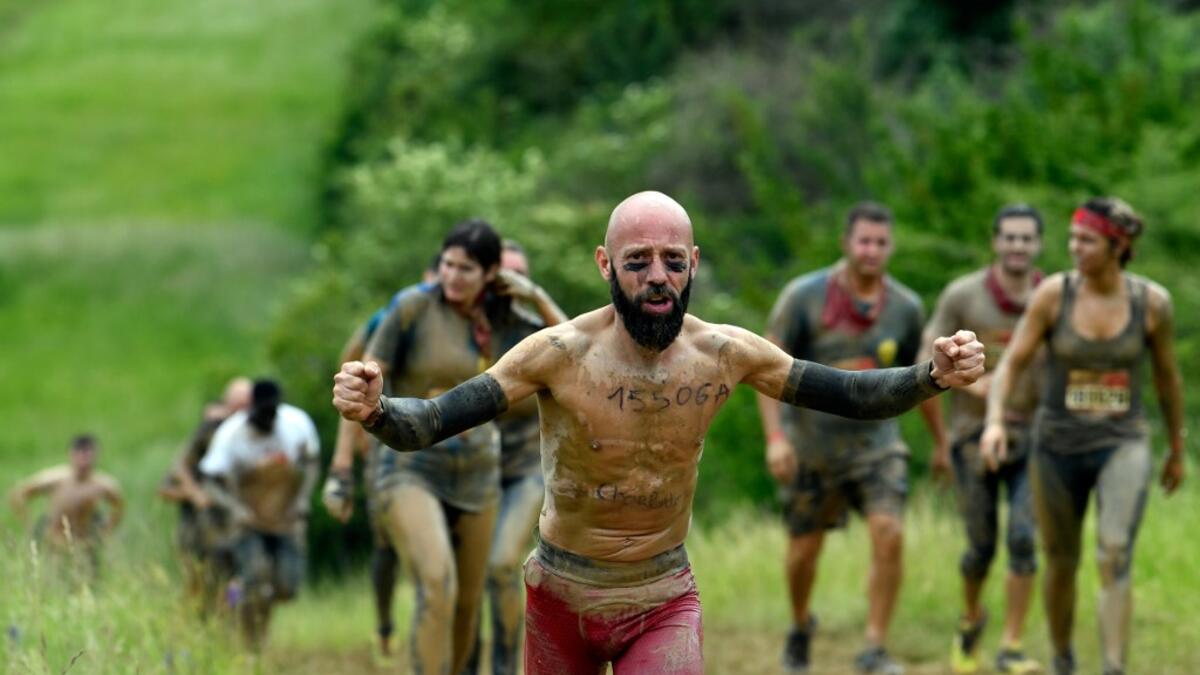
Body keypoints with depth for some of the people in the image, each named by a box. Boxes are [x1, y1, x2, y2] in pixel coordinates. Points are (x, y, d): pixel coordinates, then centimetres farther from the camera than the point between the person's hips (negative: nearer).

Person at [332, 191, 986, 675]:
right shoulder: (559, 354, -21)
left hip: (664, 601, 1)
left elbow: (850, 393, -4)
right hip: (562, 600, 0)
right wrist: (374, 410, -46)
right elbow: (430, 422, -25)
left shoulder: (724, 353, -11)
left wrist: (933, 377, -21)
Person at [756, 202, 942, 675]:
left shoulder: (905, 307, -2)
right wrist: (774, 436, -19)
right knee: (803, 551, 9)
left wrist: (941, 441, 18)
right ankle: (800, 627, 40)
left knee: (889, 535, -19)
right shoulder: (804, 296, -11)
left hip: (877, 443, 1)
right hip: (811, 445, -1)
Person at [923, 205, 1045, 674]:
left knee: (1023, 541, -14)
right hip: (974, 438, -1)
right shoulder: (961, 296, -8)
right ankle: (971, 619, 35)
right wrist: (971, 382, -26)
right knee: (982, 548, 4)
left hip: (1031, 441, 1)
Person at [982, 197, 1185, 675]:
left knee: (1115, 557, -23)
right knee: (1061, 564, 15)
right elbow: (1010, 365, -9)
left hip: (1122, 445, -1)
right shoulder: (1053, 293, -11)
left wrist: (1177, 451, 16)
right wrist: (994, 422, -28)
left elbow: (1168, 376, 6)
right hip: (1058, 447, 1)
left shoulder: (1152, 301, -8)